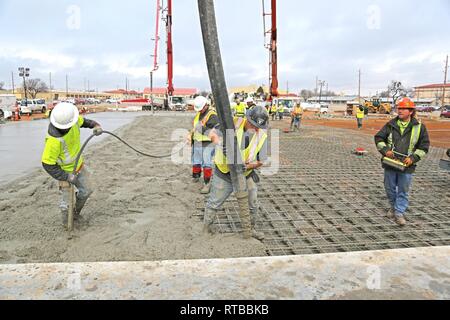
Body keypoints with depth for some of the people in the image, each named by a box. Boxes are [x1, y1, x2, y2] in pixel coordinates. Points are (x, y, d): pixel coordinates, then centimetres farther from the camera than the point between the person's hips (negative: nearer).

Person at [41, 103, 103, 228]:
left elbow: (83, 121, 0)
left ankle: (76, 213, 45)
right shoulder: (54, 140, -39)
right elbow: (47, 164, -28)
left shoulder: (67, 118, -23)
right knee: (66, 200, 10)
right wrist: (66, 177, -26)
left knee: (85, 192, 18)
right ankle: (67, 223, 37)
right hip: (65, 170, -6)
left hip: (78, 164, 7)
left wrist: (96, 126, -19)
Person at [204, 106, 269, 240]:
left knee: (252, 204, 13)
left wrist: (247, 166, -22)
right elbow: (213, 134, -12)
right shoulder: (232, 124, -16)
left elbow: (261, 161, -5)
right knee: (214, 202, 10)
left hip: (246, 175, 3)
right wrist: (221, 145, -30)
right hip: (224, 174, -3)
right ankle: (207, 224, 34)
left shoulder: (262, 136, -8)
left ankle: (249, 229, 36)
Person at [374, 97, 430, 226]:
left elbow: (424, 146, 1)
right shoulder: (391, 125, 3)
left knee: (403, 191, 4)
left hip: (406, 166, -2)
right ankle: (393, 207, 35)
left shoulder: (419, 127, -1)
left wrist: (413, 158, -11)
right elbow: (379, 138, 7)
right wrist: (385, 150, -9)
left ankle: (399, 213, 15)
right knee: (390, 188, 14)